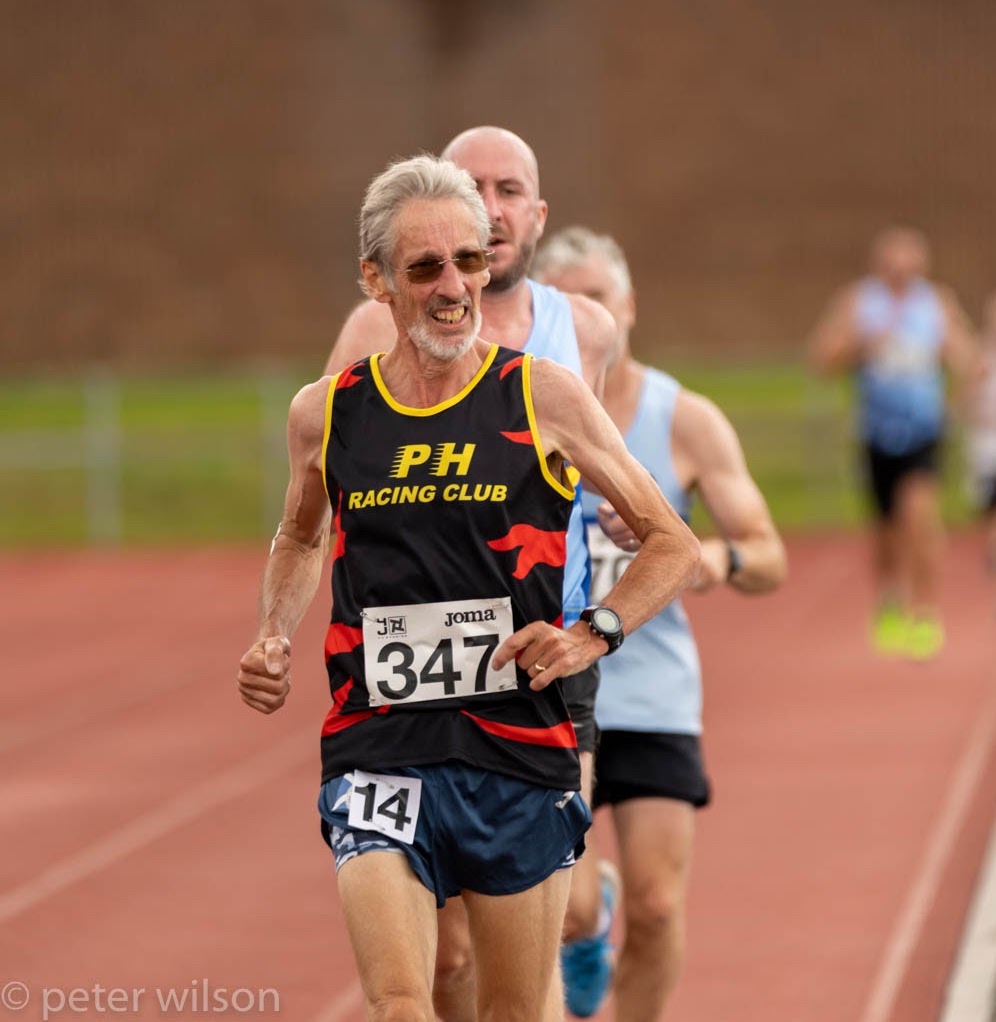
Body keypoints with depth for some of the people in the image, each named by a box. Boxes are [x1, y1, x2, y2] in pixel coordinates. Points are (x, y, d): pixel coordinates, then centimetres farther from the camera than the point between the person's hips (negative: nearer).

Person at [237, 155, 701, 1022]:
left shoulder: (544, 396, -1)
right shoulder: (325, 413, 6)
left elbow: (674, 545, 6)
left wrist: (593, 636, -10)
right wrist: (274, 639, 10)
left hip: (521, 755, 0)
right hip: (379, 752, 0)